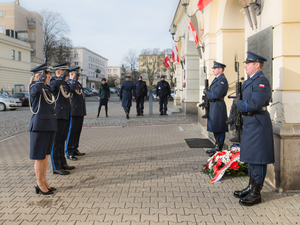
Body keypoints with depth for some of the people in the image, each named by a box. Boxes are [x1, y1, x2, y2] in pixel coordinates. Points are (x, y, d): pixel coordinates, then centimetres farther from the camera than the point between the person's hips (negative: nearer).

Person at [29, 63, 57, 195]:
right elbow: (38, 87, -34)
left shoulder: (47, 88, 15)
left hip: (50, 125, 9)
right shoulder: (33, 87, -11)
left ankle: (44, 181, 25)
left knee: (46, 154, 14)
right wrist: (42, 76, -21)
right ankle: (40, 184, 10)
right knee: (39, 156, 0)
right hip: (40, 126, -8)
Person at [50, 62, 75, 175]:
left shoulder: (64, 83, 17)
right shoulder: (53, 81, -11)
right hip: (58, 116, -9)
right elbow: (56, 83, -36)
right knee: (56, 142, -2)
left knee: (62, 141, 17)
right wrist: (64, 75, -22)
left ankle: (63, 163, 27)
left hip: (66, 116, 9)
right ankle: (56, 167, 5)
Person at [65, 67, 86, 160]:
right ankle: (69, 153, 1)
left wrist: (84, 111, 24)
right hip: (73, 112, -9)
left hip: (80, 112, 9)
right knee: (71, 132, -4)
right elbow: (72, 88, -32)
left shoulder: (78, 83, 20)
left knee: (77, 132, 12)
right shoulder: (68, 82, -8)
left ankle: (75, 149, 21)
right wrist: (75, 78, -19)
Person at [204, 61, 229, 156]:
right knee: (215, 128, 15)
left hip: (218, 106, -10)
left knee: (219, 129, -3)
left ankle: (219, 149, 4)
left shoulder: (222, 80, -14)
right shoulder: (216, 79, 18)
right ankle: (217, 147, 25)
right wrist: (207, 97, 3)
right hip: (213, 106, 10)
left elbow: (216, 95, -22)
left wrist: (206, 93, -9)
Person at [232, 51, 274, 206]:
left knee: (257, 159, -1)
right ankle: (251, 187, 29)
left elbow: (254, 104, -25)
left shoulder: (262, 81, -16)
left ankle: (256, 193, 9)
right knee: (250, 157, 17)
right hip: (249, 124, 10)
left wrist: (238, 104, -12)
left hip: (257, 125, -10)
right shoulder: (250, 81, 16)